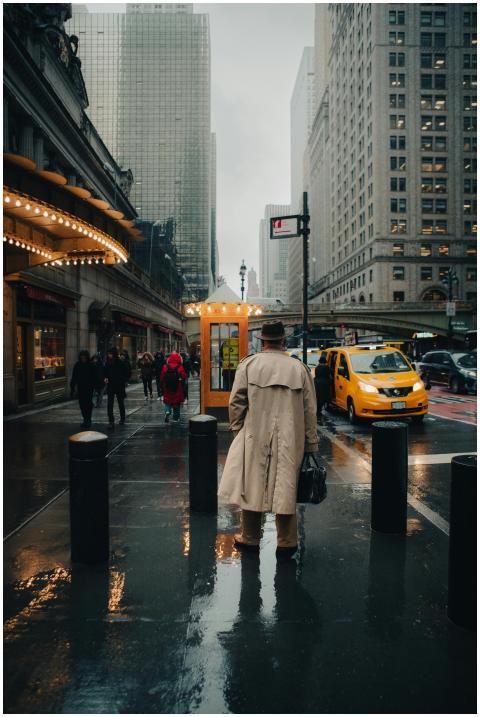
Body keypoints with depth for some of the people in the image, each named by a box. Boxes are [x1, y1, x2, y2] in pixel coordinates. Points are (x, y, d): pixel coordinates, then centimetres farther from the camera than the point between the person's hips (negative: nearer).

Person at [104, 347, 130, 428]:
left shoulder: (121, 363, -11)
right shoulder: (107, 363, 1)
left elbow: (126, 374, -5)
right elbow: (106, 373, 14)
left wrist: (122, 381, -15)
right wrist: (106, 378, -5)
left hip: (119, 386, -2)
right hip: (110, 386, 3)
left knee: (121, 403, 14)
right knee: (109, 404, -8)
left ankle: (122, 418, 34)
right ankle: (111, 421, -7)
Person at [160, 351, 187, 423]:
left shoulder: (165, 367, -3)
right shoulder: (180, 368, -8)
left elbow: (162, 379, 1)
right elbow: (184, 378, -6)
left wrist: (162, 388, 11)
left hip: (167, 390, 1)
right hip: (178, 390, -1)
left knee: (168, 402, 13)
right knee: (177, 403, 10)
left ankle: (167, 411, -14)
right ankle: (176, 418, 14)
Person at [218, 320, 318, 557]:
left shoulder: (248, 364, -4)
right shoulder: (299, 368, 0)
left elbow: (236, 402, -4)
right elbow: (310, 410, 1)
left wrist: (237, 429, 10)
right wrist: (311, 444, 8)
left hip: (255, 437, -1)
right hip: (289, 440, 1)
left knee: (252, 485, 12)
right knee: (286, 488, 10)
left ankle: (250, 538, 26)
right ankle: (286, 542, 20)